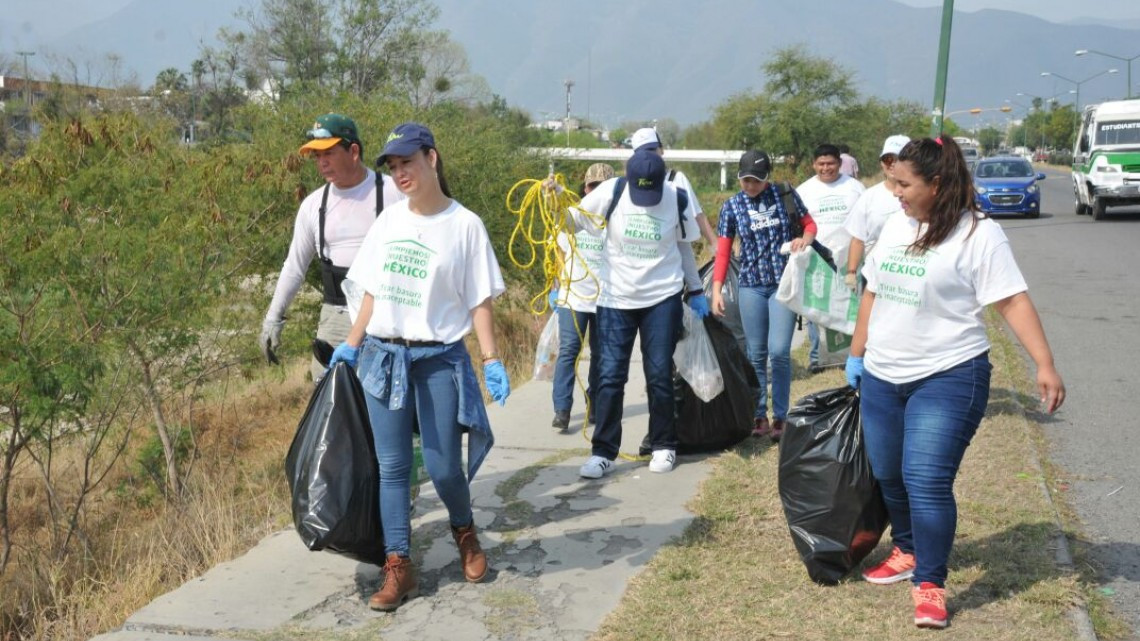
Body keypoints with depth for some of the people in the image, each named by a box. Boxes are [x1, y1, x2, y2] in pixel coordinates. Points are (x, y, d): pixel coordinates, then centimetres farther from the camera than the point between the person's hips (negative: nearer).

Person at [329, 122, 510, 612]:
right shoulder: (389, 220, 7)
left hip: (439, 358, -4)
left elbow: (479, 300, -4)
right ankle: (398, 568, 11)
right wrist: (350, 347, 9)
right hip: (382, 356, 4)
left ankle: (465, 533, 32)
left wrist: (492, 361, -9)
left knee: (443, 466, 2)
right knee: (392, 467, 4)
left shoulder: (464, 224, -5)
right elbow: (372, 291, 12)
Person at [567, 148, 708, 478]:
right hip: (615, 299, 0)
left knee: (660, 376, 5)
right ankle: (603, 452, 6)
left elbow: (683, 246, 10)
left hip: (662, 298, 0)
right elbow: (574, 221, -2)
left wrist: (695, 291, 14)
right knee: (610, 377, -2)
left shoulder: (677, 199, -4)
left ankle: (663, 446, 20)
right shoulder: (610, 192, -9)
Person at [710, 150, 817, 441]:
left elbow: (810, 224, 11)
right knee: (756, 354, 6)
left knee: (779, 351, -8)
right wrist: (716, 290, -6)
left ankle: (780, 417, 4)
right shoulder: (731, 207, 3)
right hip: (751, 286, 2)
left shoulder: (785, 194, 0)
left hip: (784, 283, -1)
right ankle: (759, 415, 16)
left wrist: (805, 238, -12)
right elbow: (723, 252, 2)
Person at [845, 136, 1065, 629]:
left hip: (948, 379, -7)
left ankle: (929, 584, 1)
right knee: (889, 477, 14)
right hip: (882, 379, 7)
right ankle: (907, 551, 37)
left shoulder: (978, 233, -11)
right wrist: (856, 356, 19)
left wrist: (1045, 364, -22)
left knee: (927, 482, -12)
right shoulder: (895, 226, 9)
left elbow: (1012, 301, -14)